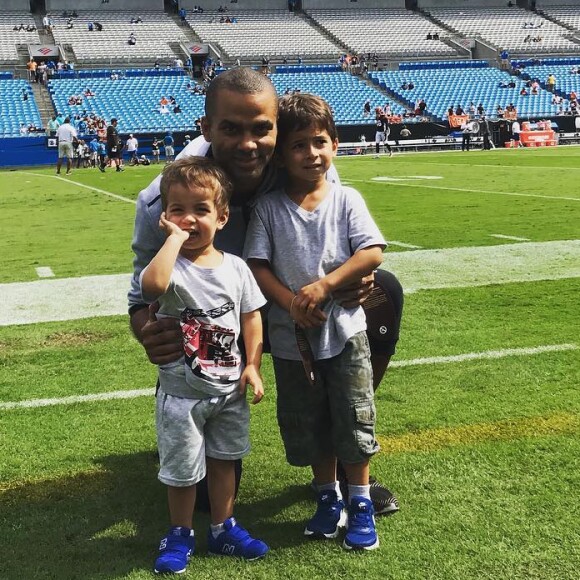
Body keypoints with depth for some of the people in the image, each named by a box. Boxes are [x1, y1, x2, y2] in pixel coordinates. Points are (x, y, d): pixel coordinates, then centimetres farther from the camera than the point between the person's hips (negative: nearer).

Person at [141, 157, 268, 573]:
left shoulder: (235, 267, -4)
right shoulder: (172, 266, -18)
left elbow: (251, 316, 4)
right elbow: (152, 286, -42)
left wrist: (252, 365, -4)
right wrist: (175, 238, -33)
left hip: (229, 389, 4)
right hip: (182, 392, -4)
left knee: (224, 459, 19)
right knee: (182, 468, 10)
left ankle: (223, 528, 37)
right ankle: (180, 535, 32)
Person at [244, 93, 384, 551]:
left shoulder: (346, 200, -2)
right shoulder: (269, 208, -3)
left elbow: (372, 253, -11)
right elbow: (257, 265, -6)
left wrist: (324, 285, -20)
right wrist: (291, 302, -20)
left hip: (345, 329, -1)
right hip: (291, 336, 1)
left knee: (354, 419, 5)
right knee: (307, 424, 12)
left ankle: (360, 503, 22)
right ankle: (329, 496, 32)